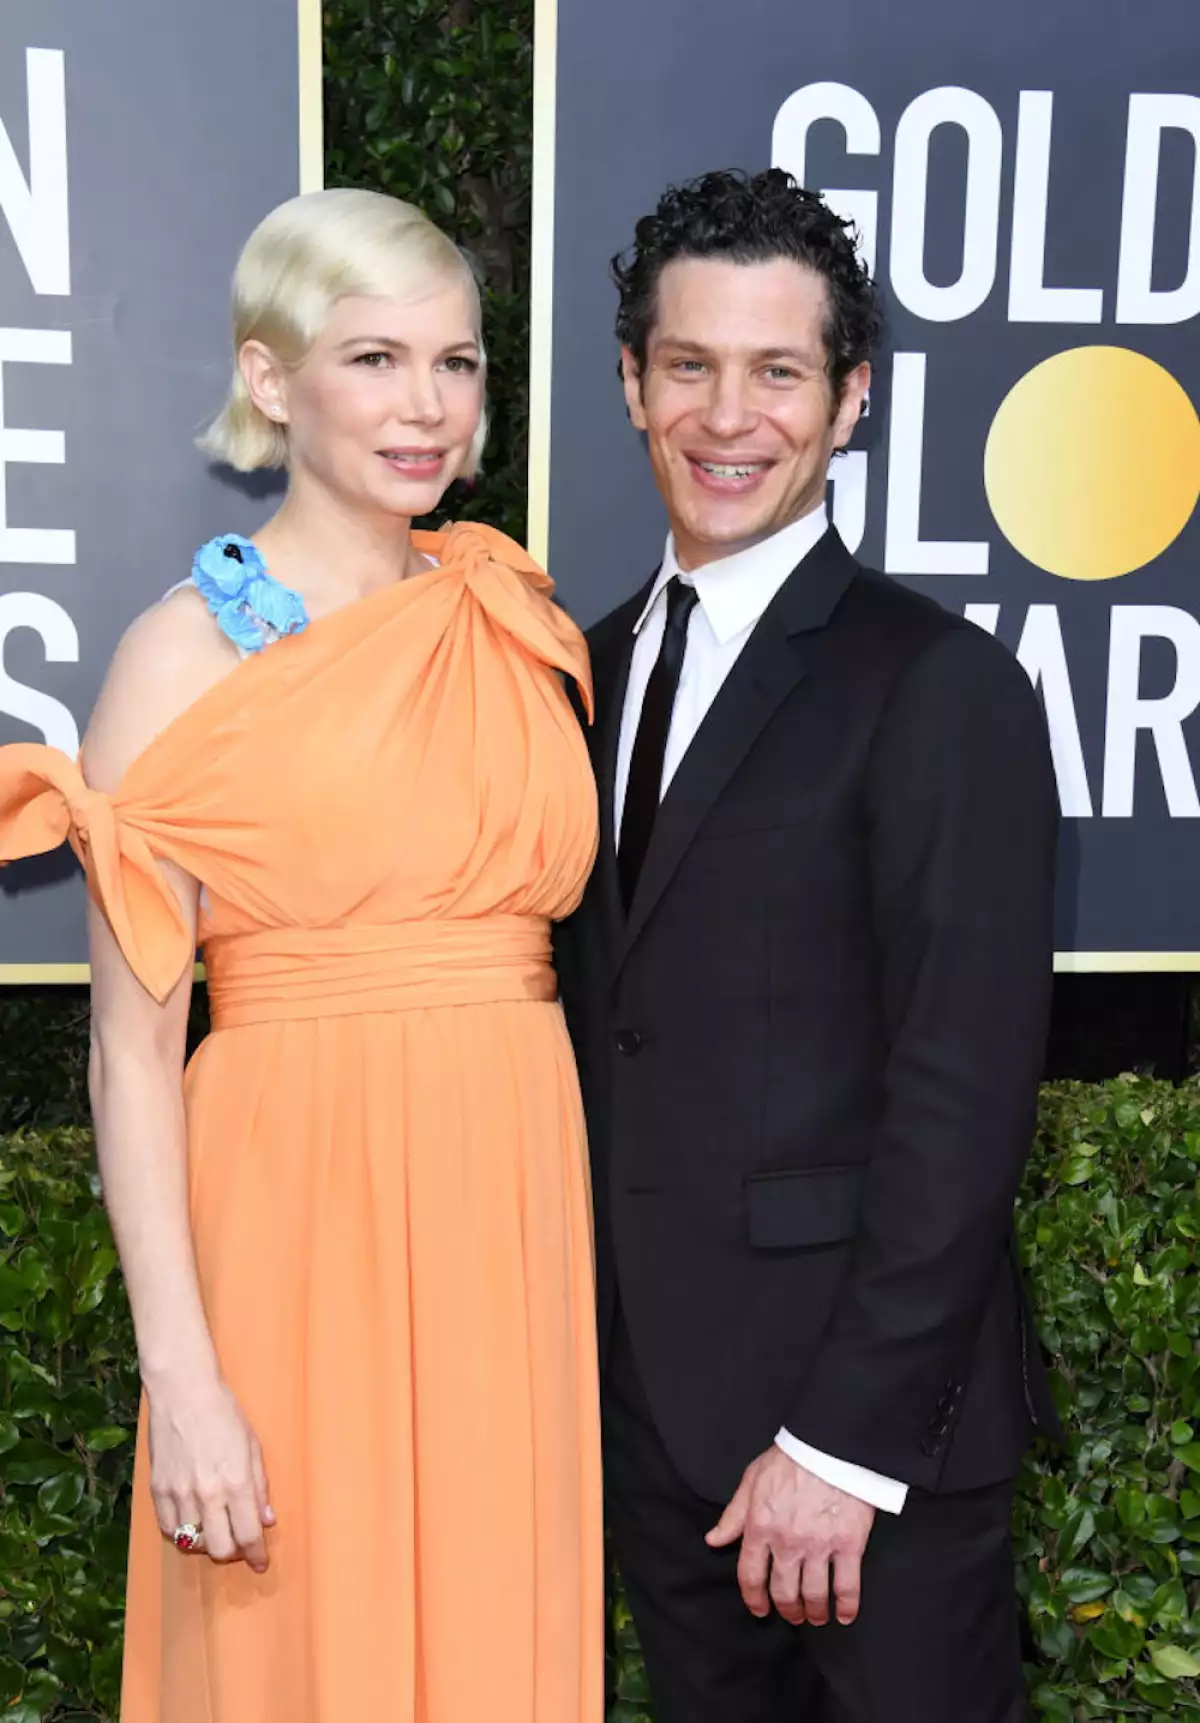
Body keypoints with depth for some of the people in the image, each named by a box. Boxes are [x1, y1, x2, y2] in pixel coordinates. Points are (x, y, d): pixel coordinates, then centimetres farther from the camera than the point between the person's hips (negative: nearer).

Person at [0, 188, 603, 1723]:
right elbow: (132, 1047, -8)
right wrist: (183, 1377, -13)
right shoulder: (188, 652, -6)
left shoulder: (514, 621, 8)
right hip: (299, 1215, -4)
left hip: (517, 1210, 4)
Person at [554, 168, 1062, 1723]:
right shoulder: (596, 669, 8)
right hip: (648, 1408, 6)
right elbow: (594, 1023, 10)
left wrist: (846, 1439, -16)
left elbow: (962, 1098, -16)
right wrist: (578, 1338, 6)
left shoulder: (942, 687, -13)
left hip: (866, 1417, -6)